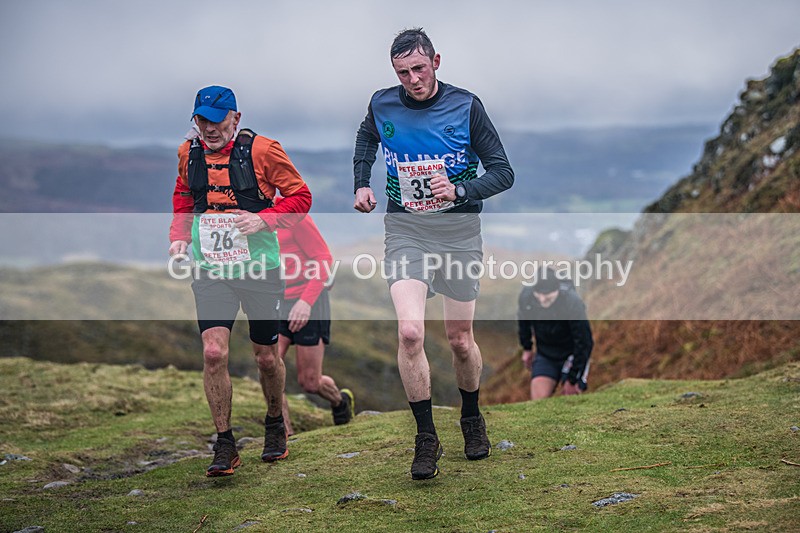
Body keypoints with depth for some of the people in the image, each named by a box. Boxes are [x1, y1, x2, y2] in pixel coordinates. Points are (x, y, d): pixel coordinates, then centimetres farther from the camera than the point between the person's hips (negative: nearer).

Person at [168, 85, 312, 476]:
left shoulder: (261, 150, -10)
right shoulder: (188, 154, 2)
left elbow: (300, 196, -4)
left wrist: (263, 220, -19)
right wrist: (179, 236, 7)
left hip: (259, 269, -2)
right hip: (210, 271, 2)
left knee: (266, 357, 10)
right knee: (213, 352, -14)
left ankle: (275, 424, 38)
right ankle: (224, 445, -2)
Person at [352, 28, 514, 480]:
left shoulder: (465, 106, -9)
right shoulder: (382, 105, -1)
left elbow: (504, 172, -6)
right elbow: (367, 138, 25)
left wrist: (459, 191, -22)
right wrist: (362, 183, 11)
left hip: (459, 230, -1)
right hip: (405, 231, 1)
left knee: (460, 339, 9)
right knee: (410, 332, -18)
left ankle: (472, 418, 37)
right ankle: (426, 438, -6)